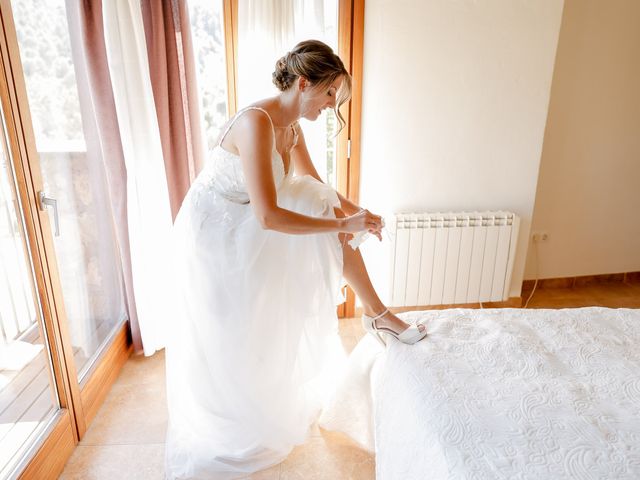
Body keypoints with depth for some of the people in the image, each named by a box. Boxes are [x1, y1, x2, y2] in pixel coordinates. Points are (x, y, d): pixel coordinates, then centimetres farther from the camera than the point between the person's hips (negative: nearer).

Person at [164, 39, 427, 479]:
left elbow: (315, 186, 13)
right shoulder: (257, 122, -28)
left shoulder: (292, 126, 0)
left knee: (326, 207, 0)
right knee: (223, 342, 4)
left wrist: (354, 212, -2)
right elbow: (268, 217, -34)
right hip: (211, 233, -8)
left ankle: (377, 312, 9)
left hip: (242, 226, 8)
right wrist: (342, 225, -26)